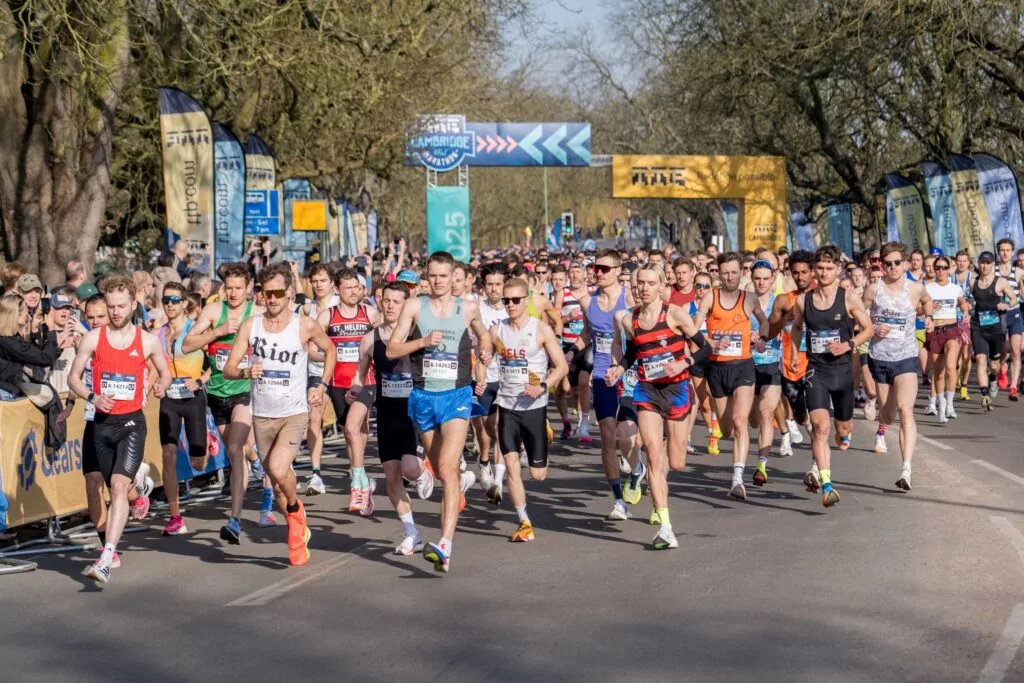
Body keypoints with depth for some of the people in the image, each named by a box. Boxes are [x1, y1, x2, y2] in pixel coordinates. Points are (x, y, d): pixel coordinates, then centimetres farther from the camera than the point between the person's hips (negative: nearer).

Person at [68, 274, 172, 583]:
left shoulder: (148, 341, 0)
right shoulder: (93, 338, 1)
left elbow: (165, 373, 15)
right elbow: (73, 377, 8)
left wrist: (161, 386, -9)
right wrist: (93, 397, -11)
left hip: (132, 422, -3)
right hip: (102, 422, 3)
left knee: (119, 485, -19)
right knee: (114, 488, 13)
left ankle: (106, 560, -28)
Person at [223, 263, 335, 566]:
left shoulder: (305, 326, -7)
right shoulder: (250, 325, -2)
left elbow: (329, 350, 14)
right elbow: (228, 369, -2)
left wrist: (322, 386, 5)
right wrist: (245, 372, -23)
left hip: (294, 413, -3)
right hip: (262, 415, 3)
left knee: (278, 469, -26)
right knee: (276, 485, 11)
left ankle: (295, 508, 4)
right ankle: (299, 534, 32)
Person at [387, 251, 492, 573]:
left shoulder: (468, 308, 4)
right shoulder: (414, 307, 2)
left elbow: (483, 333, 26)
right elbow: (392, 350, 0)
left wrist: (484, 351, 6)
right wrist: (423, 341, -15)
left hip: (456, 395, -3)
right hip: (423, 397, 3)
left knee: (447, 468, -19)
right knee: (440, 470, 14)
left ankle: (445, 546, -30)